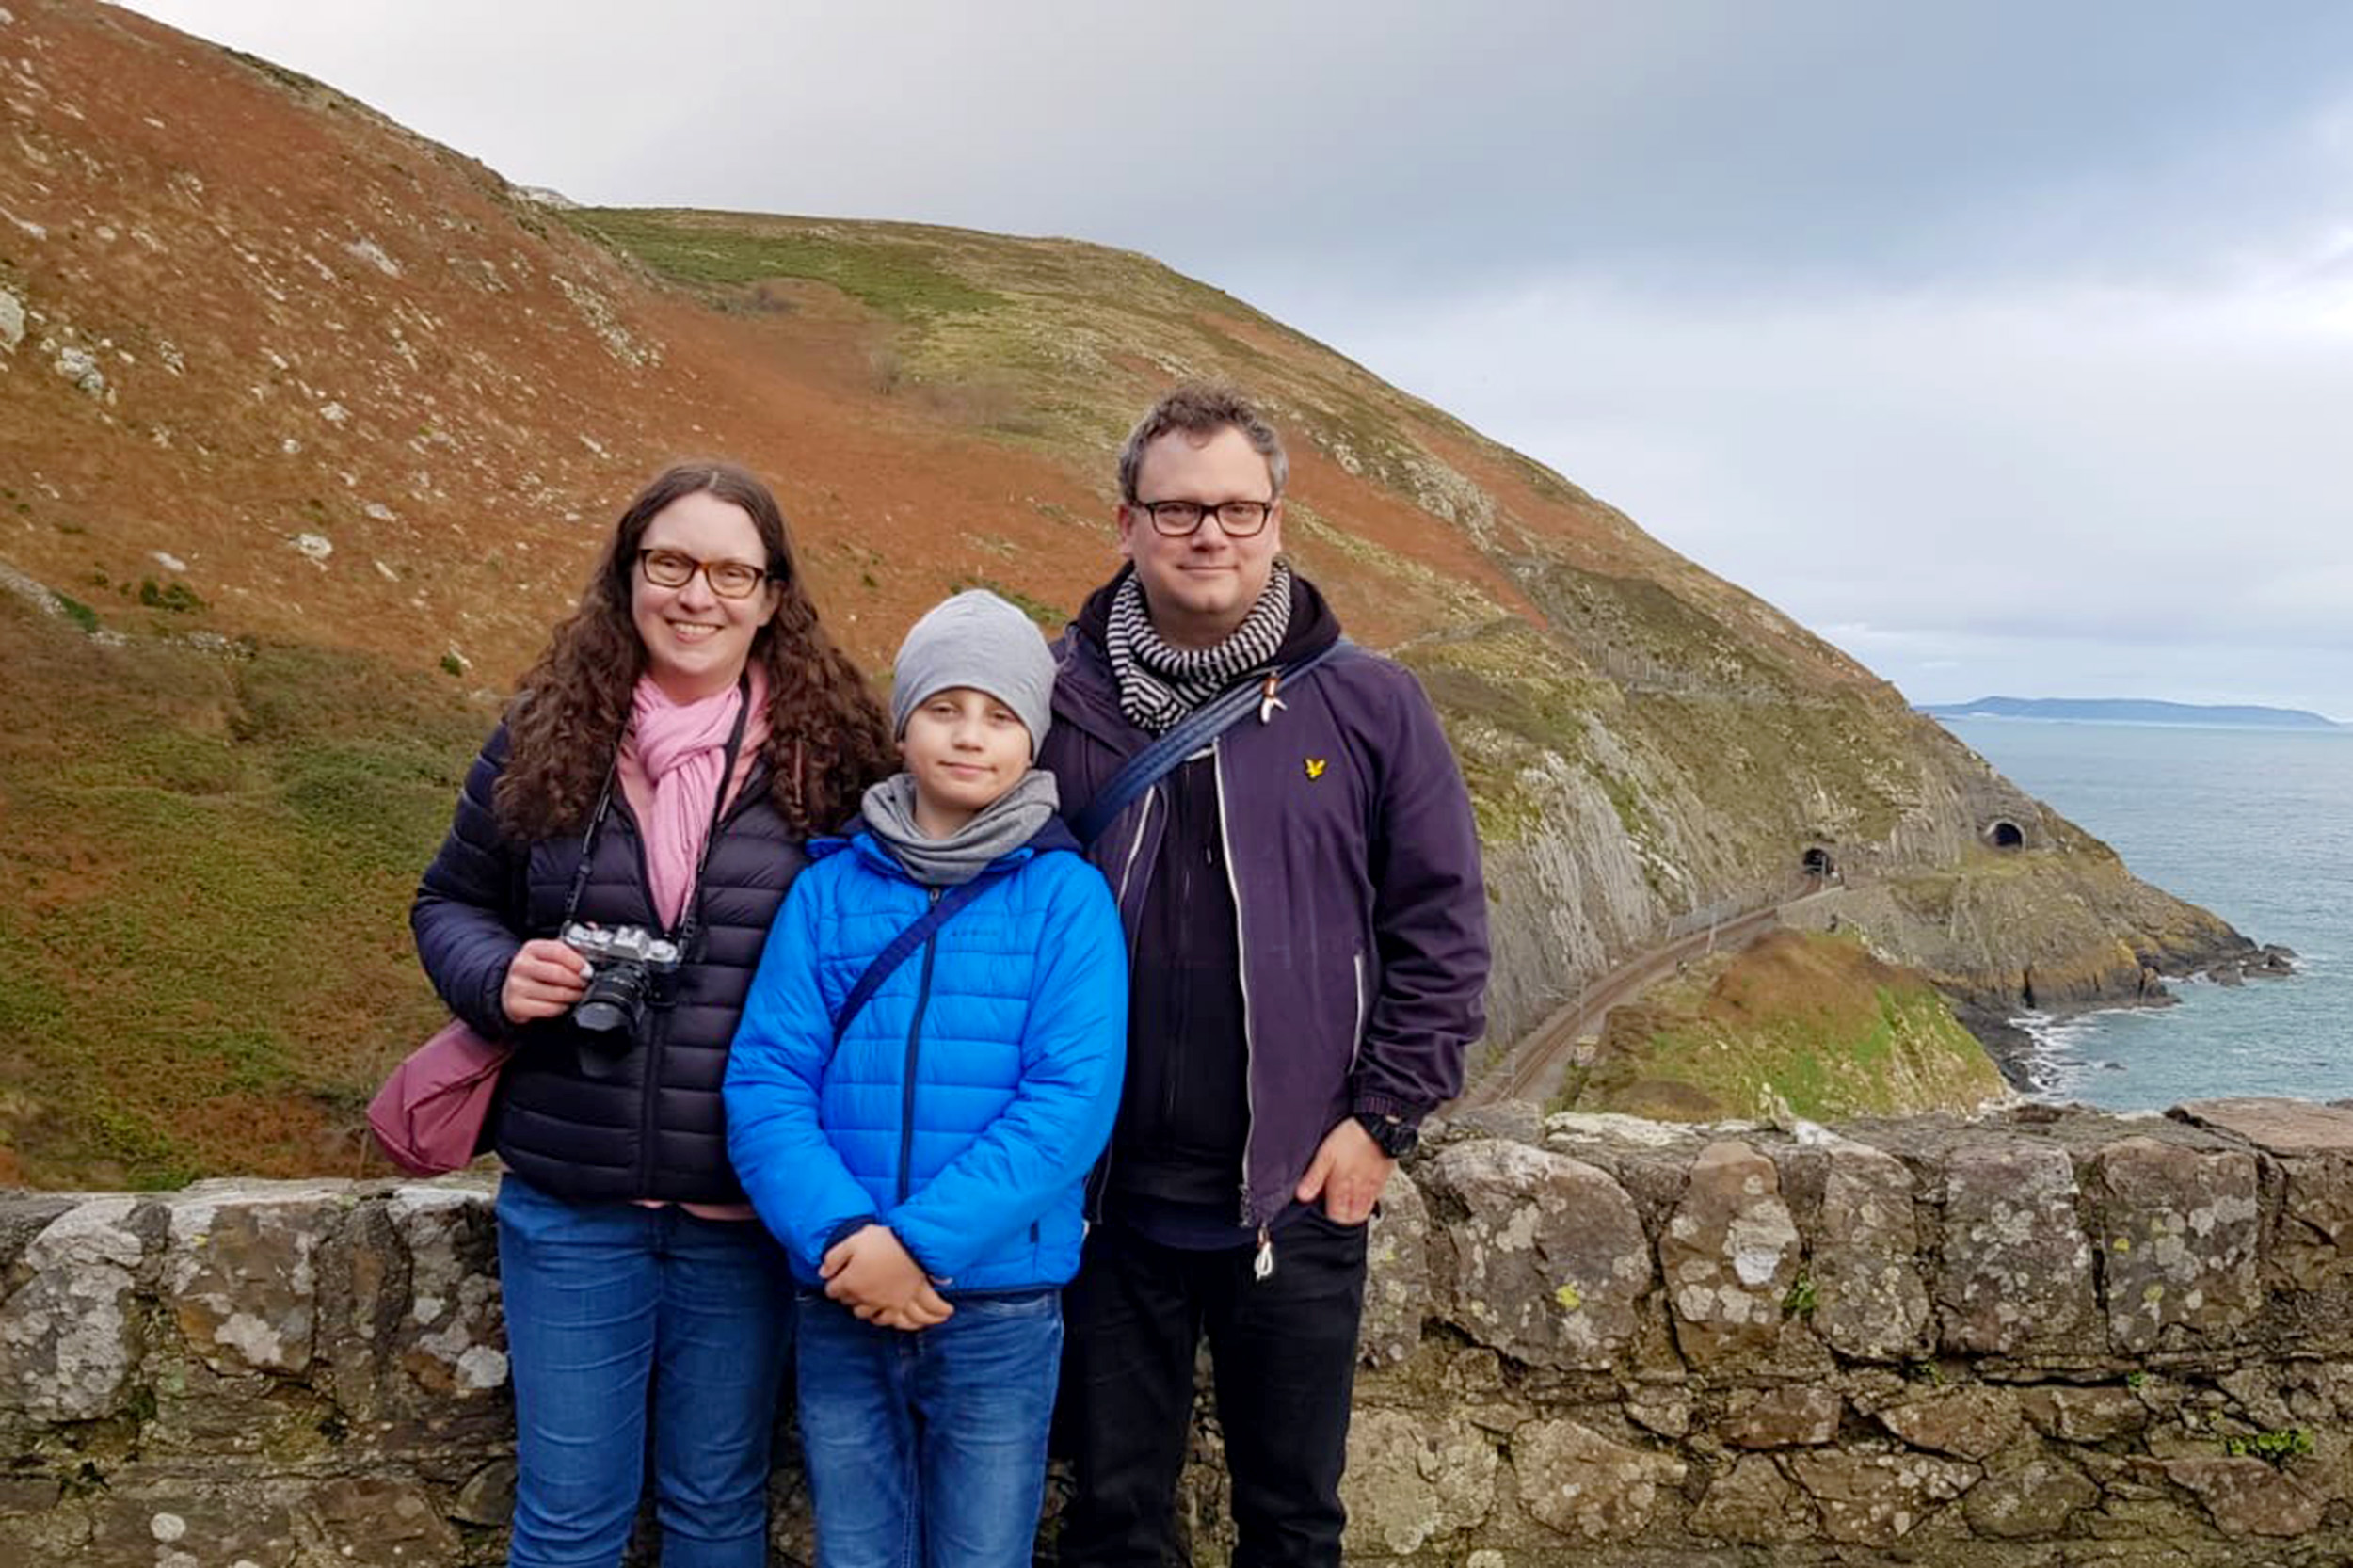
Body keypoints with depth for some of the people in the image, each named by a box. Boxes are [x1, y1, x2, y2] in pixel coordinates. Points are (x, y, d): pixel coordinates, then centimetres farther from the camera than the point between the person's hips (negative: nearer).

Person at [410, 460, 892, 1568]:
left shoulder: (828, 751, -6)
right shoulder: (545, 737, -1)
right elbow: (449, 903, 11)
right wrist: (497, 976, -11)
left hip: (749, 1209, -1)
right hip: (571, 1198, 1)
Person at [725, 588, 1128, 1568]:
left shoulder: (1067, 896, -5)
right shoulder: (828, 889, 1)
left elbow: (1072, 1100, -14)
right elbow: (765, 1081, -5)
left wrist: (922, 1240, -20)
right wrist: (839, 1235, -19)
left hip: (1000, 1311, -2)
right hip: (839, 1306, 2)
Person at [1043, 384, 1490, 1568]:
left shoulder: (1369, 706, -4)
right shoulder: (1057, 704, -2)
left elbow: (1442, 929, -1)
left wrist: (1383, 1119, -4)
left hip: (1303, 1198, 0)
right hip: (1108, 1200, 1)